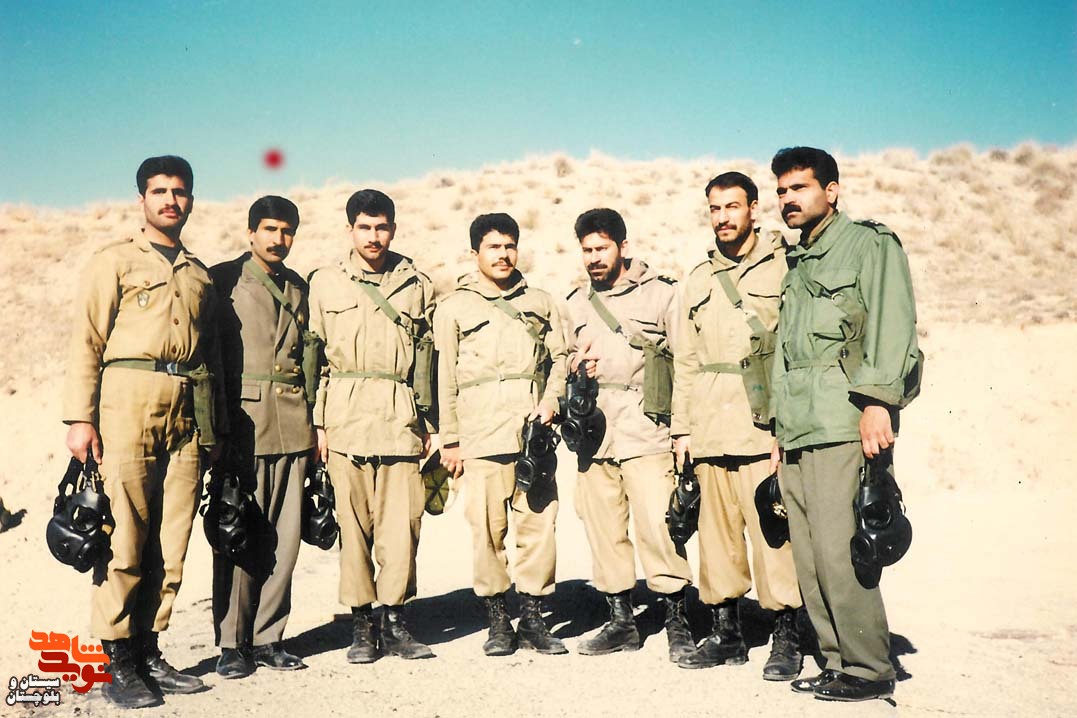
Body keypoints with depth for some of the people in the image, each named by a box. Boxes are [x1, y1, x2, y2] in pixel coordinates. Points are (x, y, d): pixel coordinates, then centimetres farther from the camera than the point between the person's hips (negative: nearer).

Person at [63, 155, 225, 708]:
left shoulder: (199, 274, 21)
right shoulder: (115, 261, 7)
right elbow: (86, 342, -1)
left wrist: (217, 426, 15)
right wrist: (79, 416, -10)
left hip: (187, 417, 5)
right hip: (128, 406, -4)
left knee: (170, 544, 4)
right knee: (125, 541, -5)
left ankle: (148, 653, 14)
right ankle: (117, 663, 5)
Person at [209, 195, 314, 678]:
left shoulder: (298, 288, 17)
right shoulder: (222, 279, 2)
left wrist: (313, 422, 14)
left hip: (292, 426, 5)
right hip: (241, 422, -4)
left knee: (283, 536, 5)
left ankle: (268, 637, 15)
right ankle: (233, 643, 9)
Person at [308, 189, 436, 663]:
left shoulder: (417, 284, 12)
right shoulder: (325, 283, 9)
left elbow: (427, 355, 14)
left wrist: (428, 421, 11)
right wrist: (318, 424, 1)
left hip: (401, 416, 1)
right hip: (347, 415, -1)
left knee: (401, 521, -1)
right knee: (354, 521, 1)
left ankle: (395, 620, 11)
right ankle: (361, 623, 12)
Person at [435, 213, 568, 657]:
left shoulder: (540, 303, 17)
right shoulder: (454, 308, 10)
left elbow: (560, 357, 18)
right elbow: (445, 378, 8)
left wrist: (551, 401, 0)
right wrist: (450, 440, 4)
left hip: (533, 433, 2)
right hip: (481, 435, -2)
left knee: (539, 522, -1)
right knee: (487, 529, -2)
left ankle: (532, 619, 10)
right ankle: (497, 622, 10)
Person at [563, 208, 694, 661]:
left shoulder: (660, 294, 4)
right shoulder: (576, 304, 17)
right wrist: (576, 367, 4)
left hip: (646, 432, -4)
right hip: (594, 434, 5)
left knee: (657, 525, -10)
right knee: (604, 530, 6)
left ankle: (677, 623, 3)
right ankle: (621, 621, 19)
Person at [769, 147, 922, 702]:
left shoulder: (870, 244, 3)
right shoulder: (795, 263, 24)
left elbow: (892, 328, -9)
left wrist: (877, 401, -19)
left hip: (843, 427, -7)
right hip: (797, 434, 7)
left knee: (837, 553, -11)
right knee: (810, 560, 6)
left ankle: (869, 669, 2)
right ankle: (837, 661, 16)